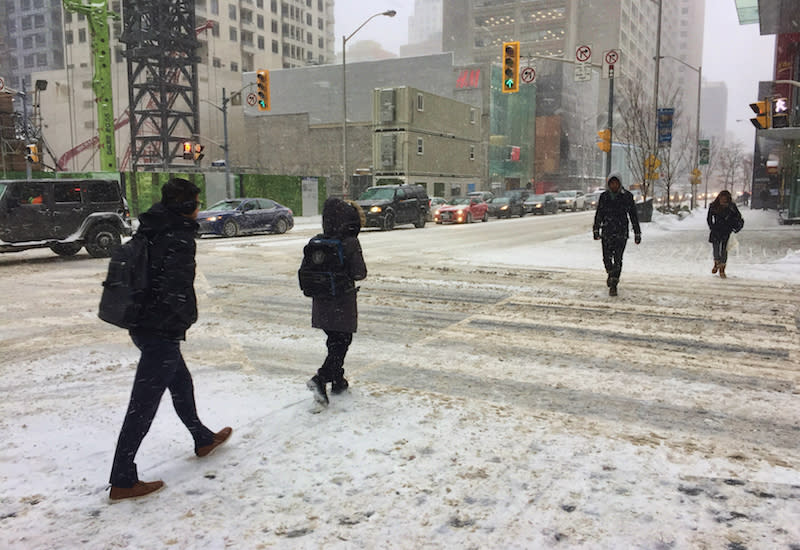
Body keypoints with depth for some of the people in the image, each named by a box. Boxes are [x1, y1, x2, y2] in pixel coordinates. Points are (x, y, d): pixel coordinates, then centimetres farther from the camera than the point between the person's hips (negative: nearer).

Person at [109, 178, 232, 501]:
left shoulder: (152, 231, 7)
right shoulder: (179, 239, -20)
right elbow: (176, 290, -29)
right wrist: (189, 316, -10)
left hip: (142, 325, 10)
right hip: (162, 332, -10)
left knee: (181, 383, 25)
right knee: (143, 405, -2)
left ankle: (203, 439, 45)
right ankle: (123, 481, 9)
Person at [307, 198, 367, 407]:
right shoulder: (350, 243, -14)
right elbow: (359, 273, -16)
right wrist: (348, 275, 4)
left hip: (321, 303, 6)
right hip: (342, 303, -6)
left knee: (334, 341, 19)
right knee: (341, 343, 3)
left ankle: (338, 381, 28)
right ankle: (320, 379, -13)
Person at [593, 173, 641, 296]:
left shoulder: (627, 196, -1)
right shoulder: (604, 196, 4)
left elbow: (633, 215, 4)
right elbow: (598, 214, 11)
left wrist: (637, 233, 3)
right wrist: (596, 230, 7)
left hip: (621, 232, -2)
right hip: (607, 231, 2)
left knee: (618, 259, -7)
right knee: (607, 258, 3)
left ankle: (613, 285, -1)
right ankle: (611, 274, 35)